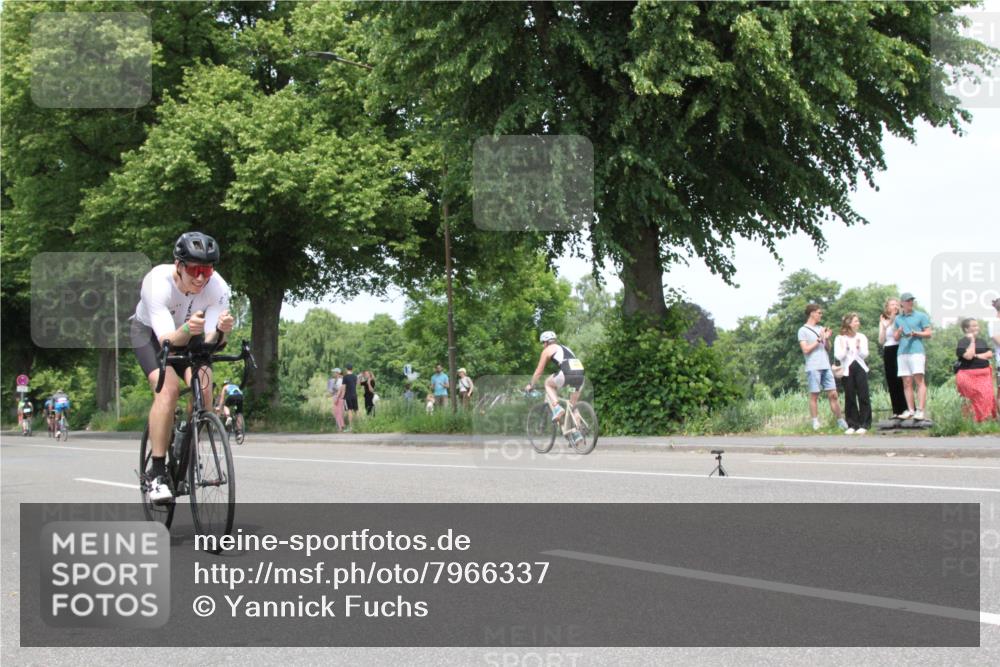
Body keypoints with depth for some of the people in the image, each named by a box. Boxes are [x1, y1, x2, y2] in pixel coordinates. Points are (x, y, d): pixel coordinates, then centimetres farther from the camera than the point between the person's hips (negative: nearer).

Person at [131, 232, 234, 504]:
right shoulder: (158, 283, -36)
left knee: (203, 386, -23)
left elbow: (209, 342, -31)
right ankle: (156, 474, -22)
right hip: (150, 332, -3)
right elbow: (167, 340, -42)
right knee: (168, 387, -28)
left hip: (188, 334, 3)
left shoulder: (218, 288, -29)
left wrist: (220, 331, -52)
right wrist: (186, 330, -62)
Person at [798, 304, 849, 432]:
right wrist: (819, 339, -8)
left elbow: (828, 348, 19)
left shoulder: (821, 329, 18)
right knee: (814, 396, -2)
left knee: (833, 394, 2)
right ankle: (815, 423, 1)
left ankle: (840, 421, 6)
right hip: (813, 367, -5)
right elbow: (805, 349, -8)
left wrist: (827, 339, 1)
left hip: (826, 366, 5)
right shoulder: (803, 330, 1)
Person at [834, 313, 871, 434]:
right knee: (850, 398, 1)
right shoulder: (840, 339, 0)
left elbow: (865, 355, 0)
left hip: (860, 369, 1)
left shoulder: (861, 337, 6)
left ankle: (864, 424, 0)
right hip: (847, 370, -1)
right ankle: (852, 425, 7)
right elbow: (839, 356, -6)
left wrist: (859, 347, -17)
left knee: (863, 397, -3)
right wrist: (845, 347, -18)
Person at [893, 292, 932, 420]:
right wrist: (899, 332, -1)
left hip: (916, 351, -4)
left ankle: (920, 410, -15)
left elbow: (928, 333, 4)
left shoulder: (921, 316, 8)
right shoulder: (898, 318, 19)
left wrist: (915, 333, -11)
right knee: (907, 383, 1)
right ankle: (910, 410, 2)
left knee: (919, 380, -11)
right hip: (902, 352, 4)